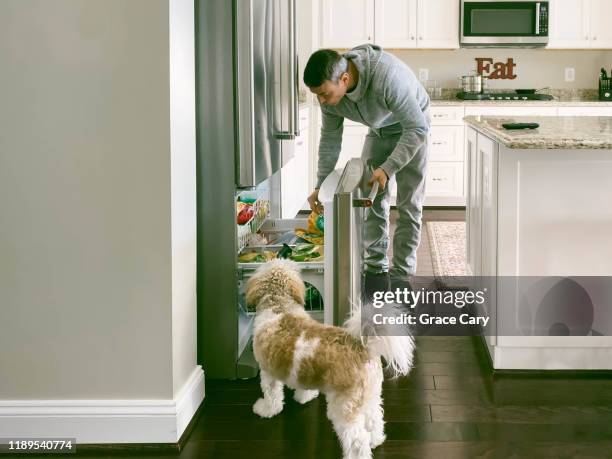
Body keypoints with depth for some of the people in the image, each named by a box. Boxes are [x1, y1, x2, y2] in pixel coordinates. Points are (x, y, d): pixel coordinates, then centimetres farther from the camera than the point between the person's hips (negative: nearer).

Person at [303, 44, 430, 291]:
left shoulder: (388, 76, -43)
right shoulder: (330, 90, -22)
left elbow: (417, 129, -38)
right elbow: (330, 140, -7)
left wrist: (387, 169, -42)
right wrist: (321, 186, -10)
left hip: (410, 128, -5)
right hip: (378, 130, 5)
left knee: (408, 204, -7)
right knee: (372, 199, 3)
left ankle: (402, 273, 0)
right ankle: (376, 267, 13)